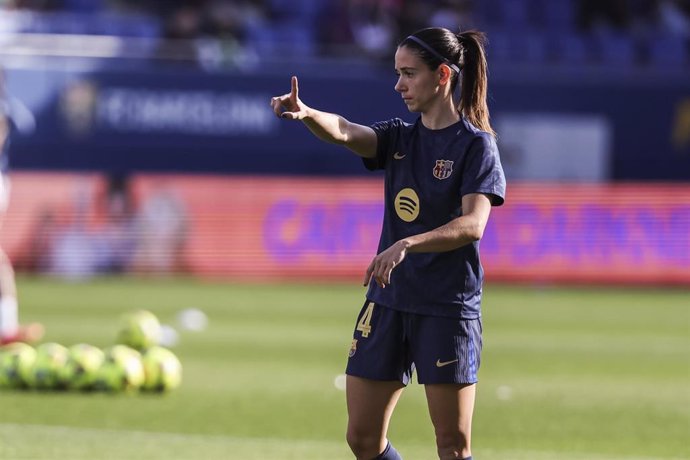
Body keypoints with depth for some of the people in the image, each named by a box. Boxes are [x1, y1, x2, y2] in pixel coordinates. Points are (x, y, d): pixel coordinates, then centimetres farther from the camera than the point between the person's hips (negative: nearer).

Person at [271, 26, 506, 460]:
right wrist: (305, 113, -33)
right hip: (389, 299, 6)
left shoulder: (475, 145, -7)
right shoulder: (400, 137, 9)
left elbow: (472, 225, -20)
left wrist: (406, 245, -35)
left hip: (448, 306, -6)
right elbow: (345, 131, -11)